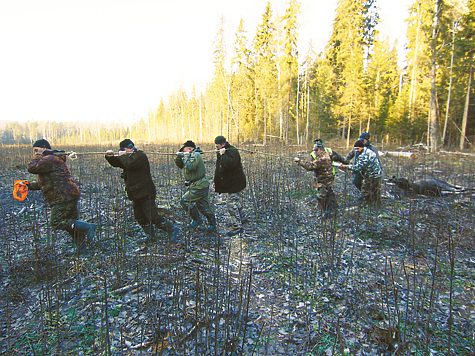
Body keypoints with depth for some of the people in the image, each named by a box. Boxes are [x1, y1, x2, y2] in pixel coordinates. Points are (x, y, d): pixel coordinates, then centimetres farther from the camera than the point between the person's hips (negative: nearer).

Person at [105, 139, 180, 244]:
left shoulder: (140, 156, -11)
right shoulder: (129, 157, 19)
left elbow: (131, 164, -27)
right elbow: (116, 163, 23)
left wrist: (123, 156, -11)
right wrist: (110, 157, 3)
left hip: (145, 193, -10)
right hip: (136, 194, 10)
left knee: (152, 216, -12)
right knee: (140, 217, 14)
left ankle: (172, 229, -3)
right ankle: (150, 236, 25)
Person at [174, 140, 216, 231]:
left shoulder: (196, 155, -13)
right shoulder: (190, 156, 16)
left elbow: (191, 167, -29)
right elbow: (180, 165, 19)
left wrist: (184, 157, -16)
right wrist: (178, 158, 1)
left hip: (199, 187, -10)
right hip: (201, 186, 10)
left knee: (185, 201, -8)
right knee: (204, 207, 14)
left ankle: (197, 220, 3)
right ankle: (212, 225, 24)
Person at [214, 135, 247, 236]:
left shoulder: (232, 151, -19)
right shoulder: (221, 152, 12)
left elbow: (230, 164, -38)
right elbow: (220, 169, 21)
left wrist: (223, 155, -28)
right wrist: (216, 182, 19)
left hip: (234, 183, -10)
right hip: (230, 183, 10)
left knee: (231, 204, -9)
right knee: (235, 202, 23)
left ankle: (237, 227, 0)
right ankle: (241, 218, 43)